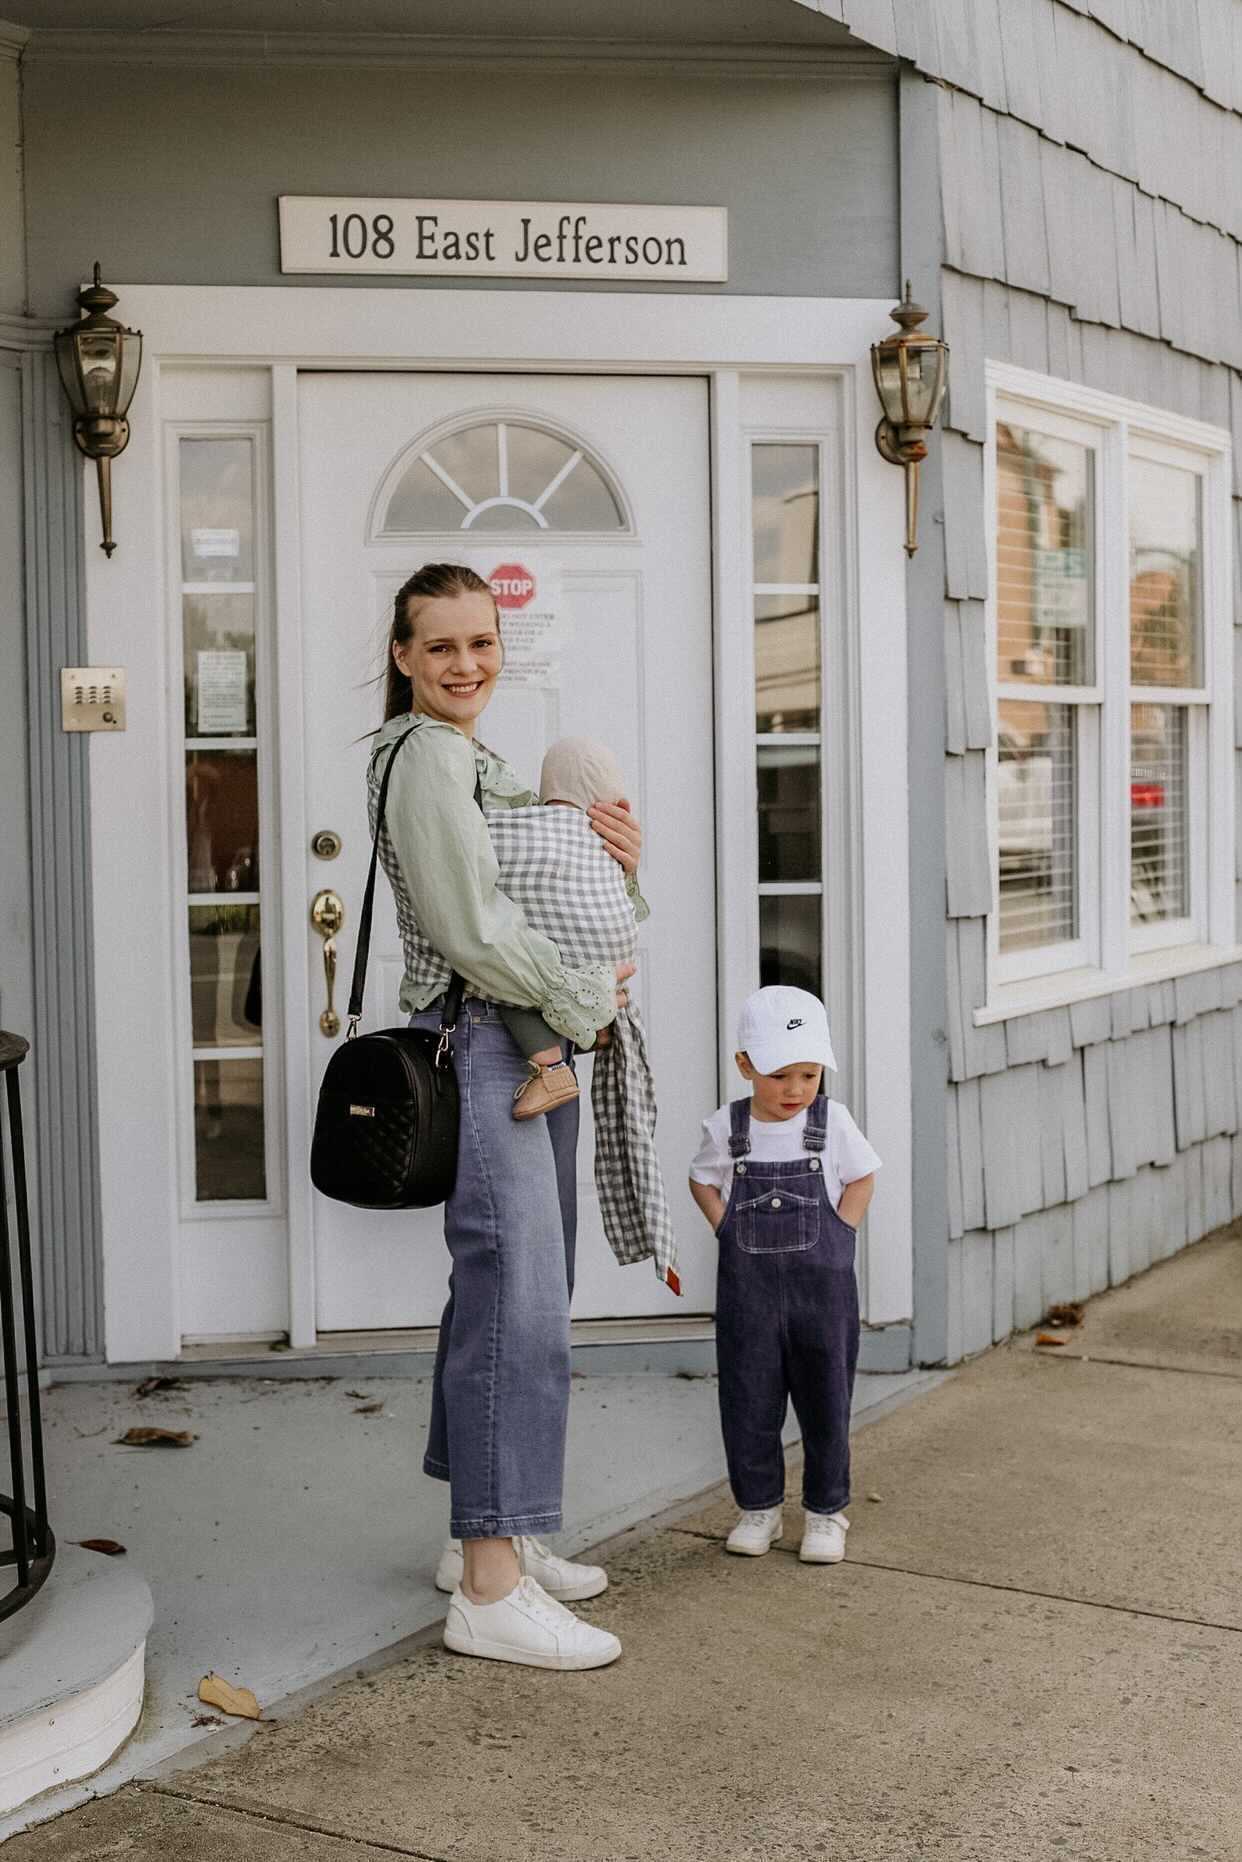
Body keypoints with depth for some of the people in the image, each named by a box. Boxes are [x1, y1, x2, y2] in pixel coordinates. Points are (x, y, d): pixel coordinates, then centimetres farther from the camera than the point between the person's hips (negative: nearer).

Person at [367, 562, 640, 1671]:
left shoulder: (482, 760, 20)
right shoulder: (426, 755, -11)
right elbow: (473, 927, -18)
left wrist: (621, 858, 2)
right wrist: (586, 999, -9)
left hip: (531, 1049, 10)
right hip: (480, 1047, -10)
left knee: (515, 1296, 14)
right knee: (517, 1301, -11)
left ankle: (487, 1536, 25)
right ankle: (492, 1591, -7)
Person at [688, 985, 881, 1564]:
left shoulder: (832, 1122, -4)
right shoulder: (727, 1127, -2)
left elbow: (861, 1179, 7)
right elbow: (702, 1180, 13)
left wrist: (837, 1236, -4)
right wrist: (730, 1233, 0)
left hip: (821, 1286, 0)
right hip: (747, 1290, 1)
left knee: (824, 1401, 6)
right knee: (748, 1402, 5)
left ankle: (826, 1511, 20)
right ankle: (759, 1507, 21)